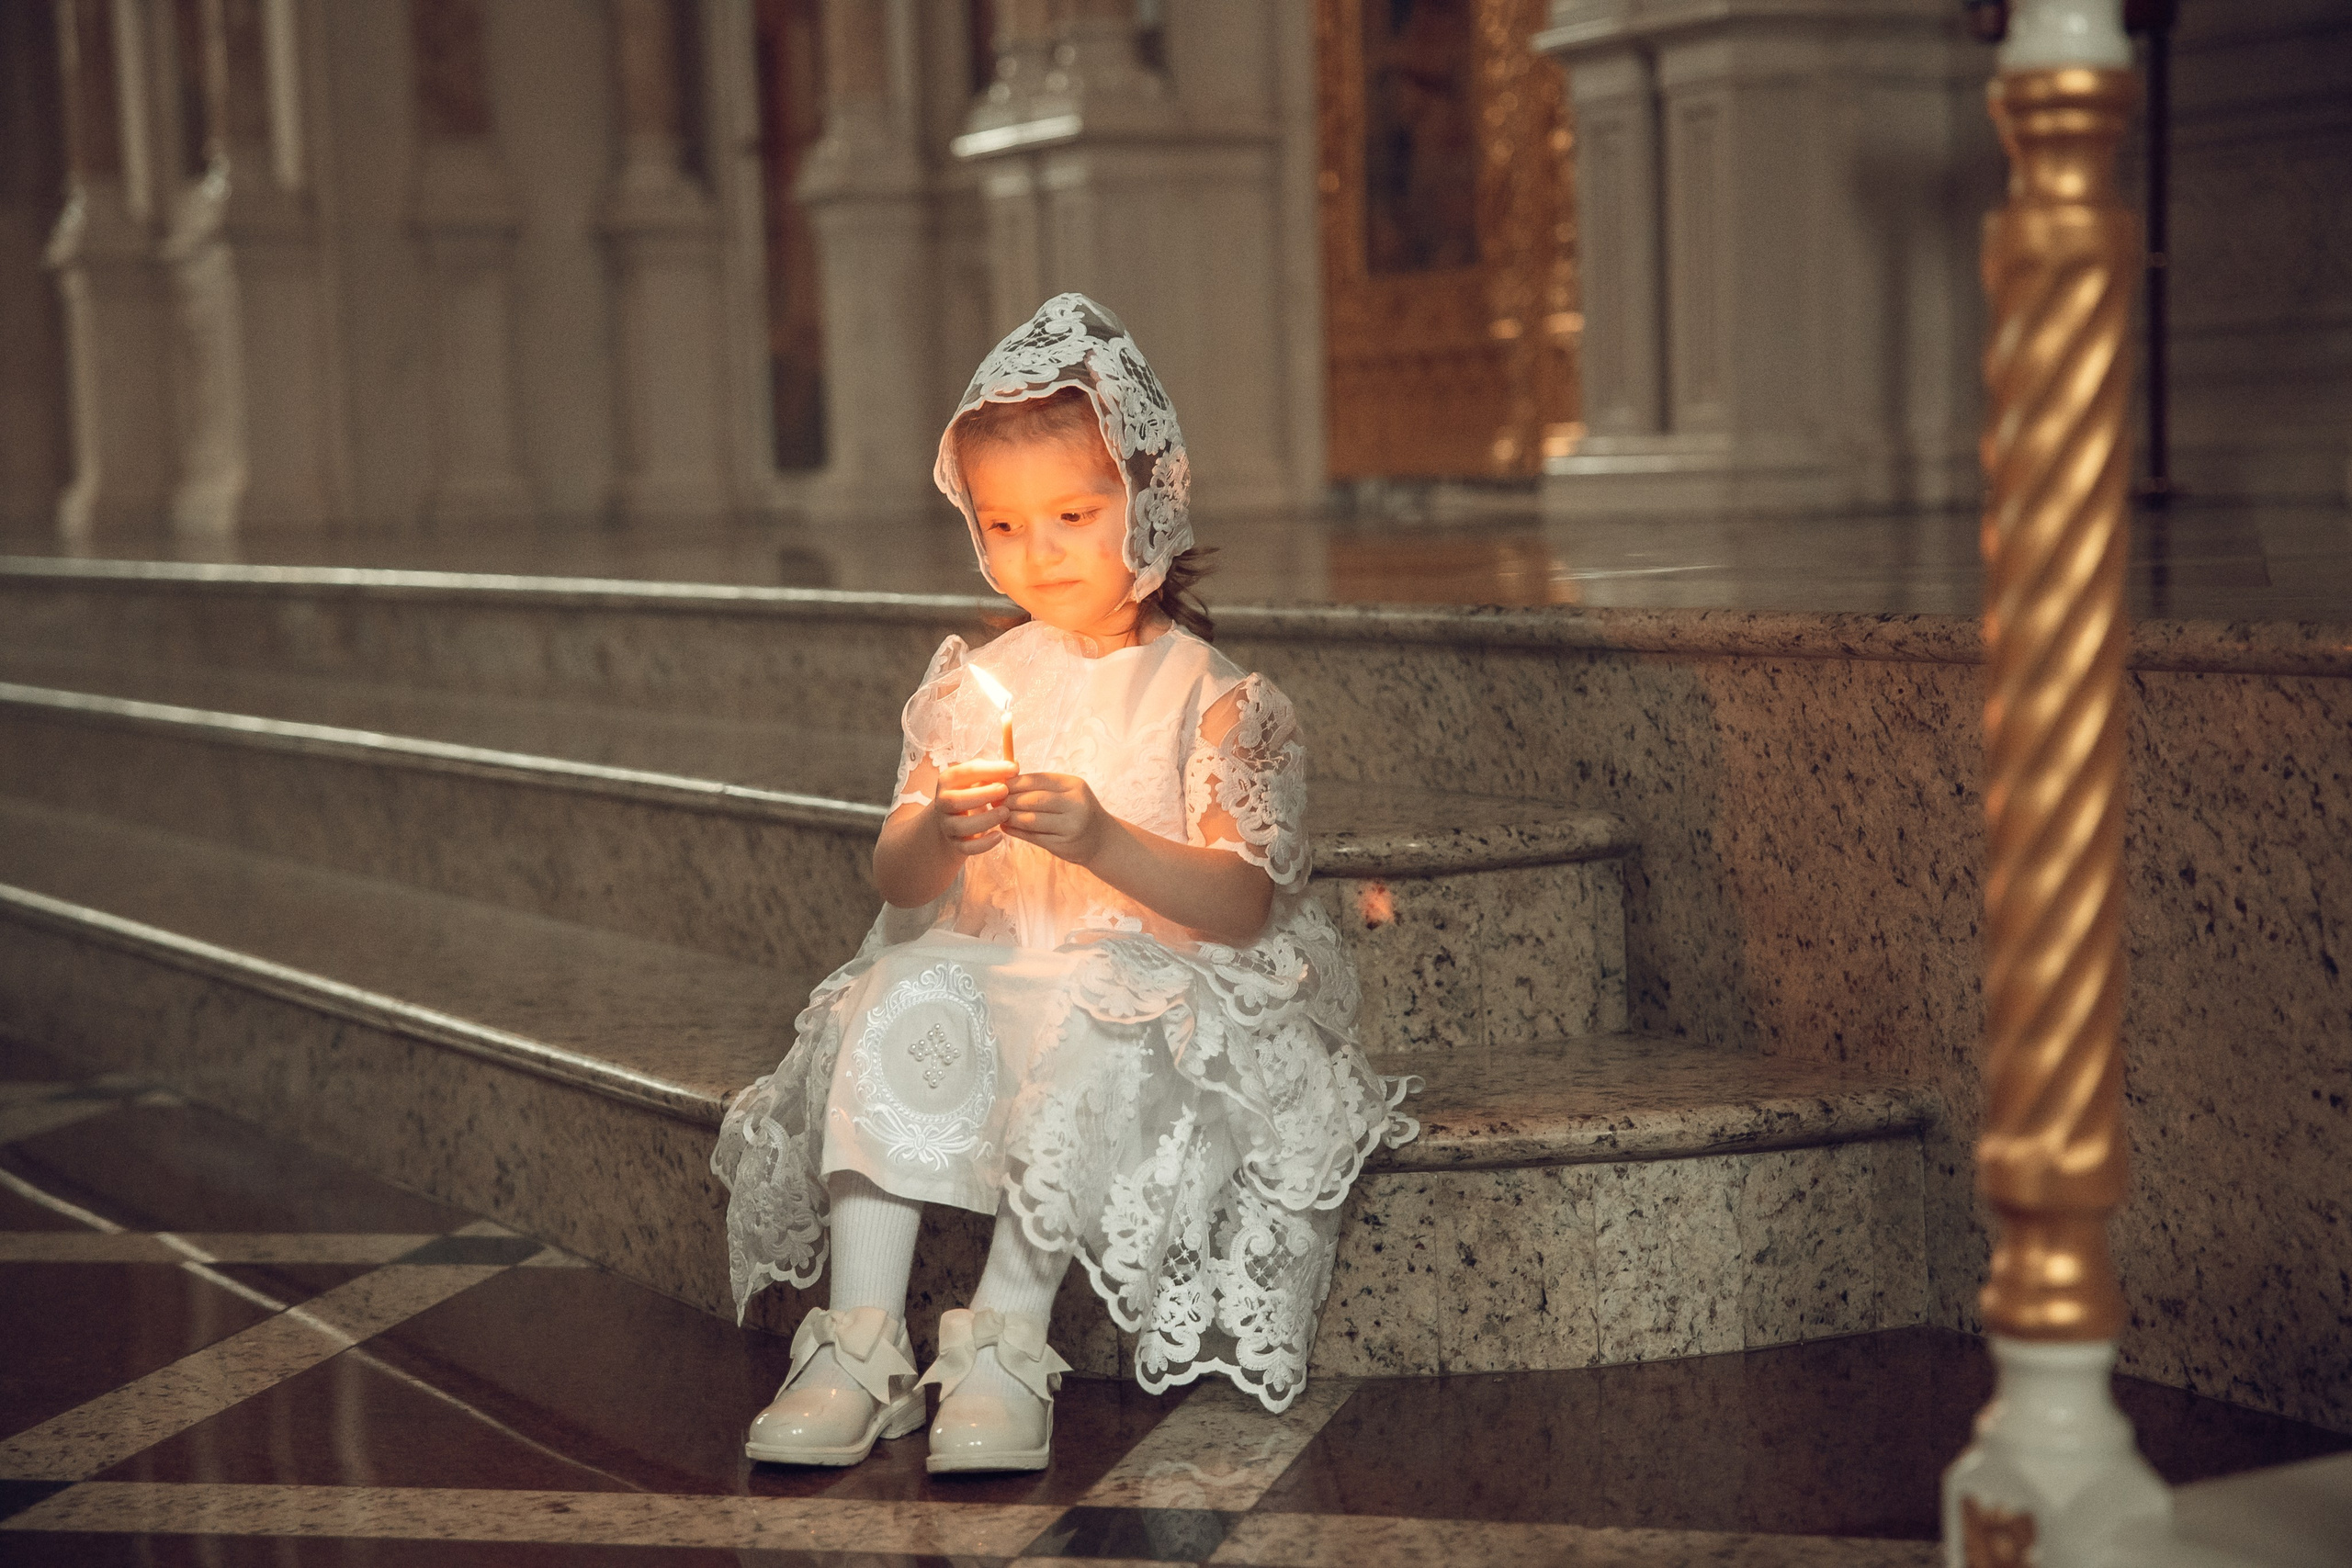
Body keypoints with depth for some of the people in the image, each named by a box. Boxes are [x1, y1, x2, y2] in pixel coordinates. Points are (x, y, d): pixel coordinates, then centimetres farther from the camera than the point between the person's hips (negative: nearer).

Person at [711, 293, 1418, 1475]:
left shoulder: (1207, 696, 1)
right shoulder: (974, 684, 12)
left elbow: (1241, 905, -10)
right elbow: (897, 885, 8)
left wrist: (1102, 838, -27)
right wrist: (939, 840, -18)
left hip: (1148, 971, -3)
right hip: (985, 960, 4)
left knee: (1083, 1025, -36)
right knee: (897, 1001, -28)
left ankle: (1005, 1346, -32)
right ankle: (861, 1343, -30)